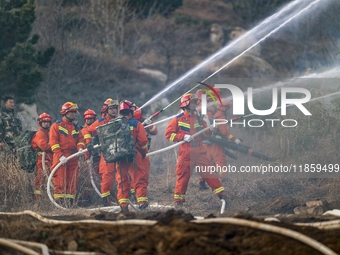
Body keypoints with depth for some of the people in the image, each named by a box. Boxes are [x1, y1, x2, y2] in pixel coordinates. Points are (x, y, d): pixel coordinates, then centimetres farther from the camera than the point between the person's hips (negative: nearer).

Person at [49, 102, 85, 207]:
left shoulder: (75, 127, 20)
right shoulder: (56, 125, 3)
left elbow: (80, 139, 15)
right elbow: (53, 141, -5)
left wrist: (80, 148, -10)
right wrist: (60, 156, -16)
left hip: (73, 158, 5)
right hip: (60, 158, -5)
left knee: (72, 182, 3)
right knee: (60, 181, -9)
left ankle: (70, 202, 8)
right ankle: (59, 202, -8)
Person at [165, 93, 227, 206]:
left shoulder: (198, 118, 14)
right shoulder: (178, 119, -1)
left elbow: (205, 134, 21)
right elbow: (168, 134, -5)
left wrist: (210, 129, -1)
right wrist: (183, 137, -14)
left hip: (199, 152, 3)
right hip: (185, 153, -3)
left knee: (208, 172, -3)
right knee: (183, 175, 1)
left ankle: (221, 192, -3)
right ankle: (179, 198, 13)